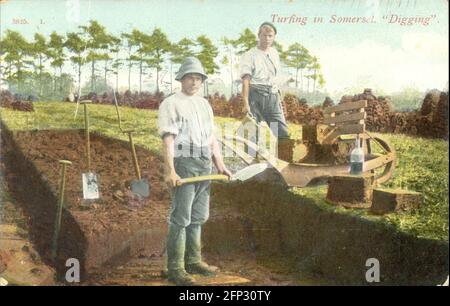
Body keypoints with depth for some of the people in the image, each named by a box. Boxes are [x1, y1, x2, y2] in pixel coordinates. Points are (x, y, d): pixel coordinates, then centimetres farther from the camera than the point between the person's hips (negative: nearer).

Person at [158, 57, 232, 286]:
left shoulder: (204, 104, 18)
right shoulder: (170, 104, -3)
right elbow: (168, 139, -13)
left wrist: (220, 166, 13)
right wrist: (170, 171, -22)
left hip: (204, 166, 7)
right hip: (183, 165, -7)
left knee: (198, 217, 12)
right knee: (180, 218, -7)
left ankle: (193, 260, 22)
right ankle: (175, 268, -4)